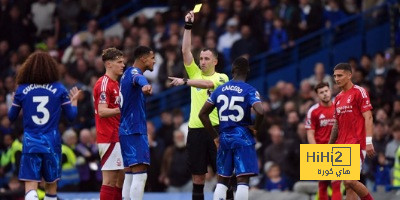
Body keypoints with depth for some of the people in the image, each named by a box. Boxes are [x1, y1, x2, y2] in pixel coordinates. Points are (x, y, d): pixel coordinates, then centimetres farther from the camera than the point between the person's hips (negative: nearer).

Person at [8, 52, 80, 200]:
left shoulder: (21, 90, -1)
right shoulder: (58, 89, 0)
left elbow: (11, 117, 9)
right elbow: (71, 116, 4)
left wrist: (14, 100, 28)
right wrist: (74, 101, 23)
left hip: (30, 143, -1)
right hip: (52, 143, 1)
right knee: (51, 185, 18)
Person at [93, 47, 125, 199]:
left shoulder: (116, 84, 18)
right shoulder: (104, 84, -12)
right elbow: (102, 111, -21)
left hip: (117, 139, 10)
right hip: (109, 139, -10)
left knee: (121, 179, 10)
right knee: (110, 180, -10)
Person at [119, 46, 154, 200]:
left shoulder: (128, 73, 16)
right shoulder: (134, 72, -13)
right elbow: (139, 78, -39)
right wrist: (145, 85, -61)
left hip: (127, 130, 10)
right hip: (135, 131, -10)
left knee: (130, 175, 11)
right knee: (140, 174, -15)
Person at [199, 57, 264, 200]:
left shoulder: (219, 90, 7)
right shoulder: (249, 91, -8)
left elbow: (202, 114, 9)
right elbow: (260, 112, -25)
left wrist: (215, 136, 14)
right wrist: (255, 128, -5)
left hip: (224, 138, 4)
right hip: (243, 137, -4)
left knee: (222, 180, 14)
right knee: (243, 180, -6)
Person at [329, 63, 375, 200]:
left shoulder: (359, 92, -5)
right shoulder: (338, 98, 18)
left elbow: (368, 117, -11)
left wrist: (369, 142, -19)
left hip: (357, 144, -8)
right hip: (342, 145, 8)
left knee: (350, 181, -18)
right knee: (348, 186, 3)